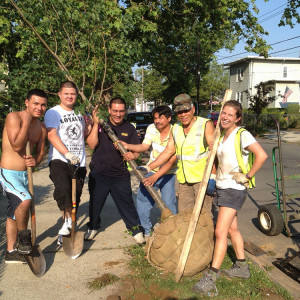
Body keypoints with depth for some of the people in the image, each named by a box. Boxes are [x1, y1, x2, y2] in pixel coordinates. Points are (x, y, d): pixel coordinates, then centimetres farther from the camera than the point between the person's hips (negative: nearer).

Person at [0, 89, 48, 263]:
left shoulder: (41, 127, 7)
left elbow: (40, 151, 9)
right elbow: (17, 146, -23)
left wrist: (36, 161, -13)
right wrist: (26, 122, -20)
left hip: (25, 174, 8)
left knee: (15, 213, 17)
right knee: (25, 200, -30)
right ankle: (23, 236, -4)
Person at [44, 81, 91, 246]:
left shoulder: (79, 114, 18)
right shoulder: (53, 112, -1)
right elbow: (52, 135, -15)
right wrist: (67, 154, -28)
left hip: (79, 163, 5)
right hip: (59, 160, -5)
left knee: (75, 198, 7)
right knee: (62, 189, -30)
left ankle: (67, 229, 24)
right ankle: (67, 220, -7)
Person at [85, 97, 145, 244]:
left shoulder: (129, 128, 4)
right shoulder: (100, 124, -1)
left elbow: (137, 150, 3)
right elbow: (92, 145, -11)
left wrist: (132, 155, -21)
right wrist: (96, 124, -16)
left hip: (120, 174, 0)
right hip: (99, 173, 0)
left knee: (126, 202, -1)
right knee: (95, 202, 12)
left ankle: (136, 230, 16)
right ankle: (93, 227, 36)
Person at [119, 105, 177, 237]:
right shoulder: (152, 128, -2)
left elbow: (172, 161, -24)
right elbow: (144, 146, -6)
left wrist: (155, 176, -33)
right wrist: (127, 146, -23)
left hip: (168, 173, -5)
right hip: (151, 171, 5)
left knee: (169, 203, -12)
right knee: (142, 199, 3)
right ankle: (146, 229, 21)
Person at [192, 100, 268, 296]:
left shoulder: (242, 135, -14)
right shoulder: (222, 135, 10)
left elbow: (262, 155, -25)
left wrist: (247, 176, -19)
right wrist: (218, 176, 10)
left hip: (234, 189, -9)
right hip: (222, 187, 9)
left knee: (220, 232, -11)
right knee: (232, 229, 17)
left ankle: (211, 279, -6)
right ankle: (242, 267, 33)